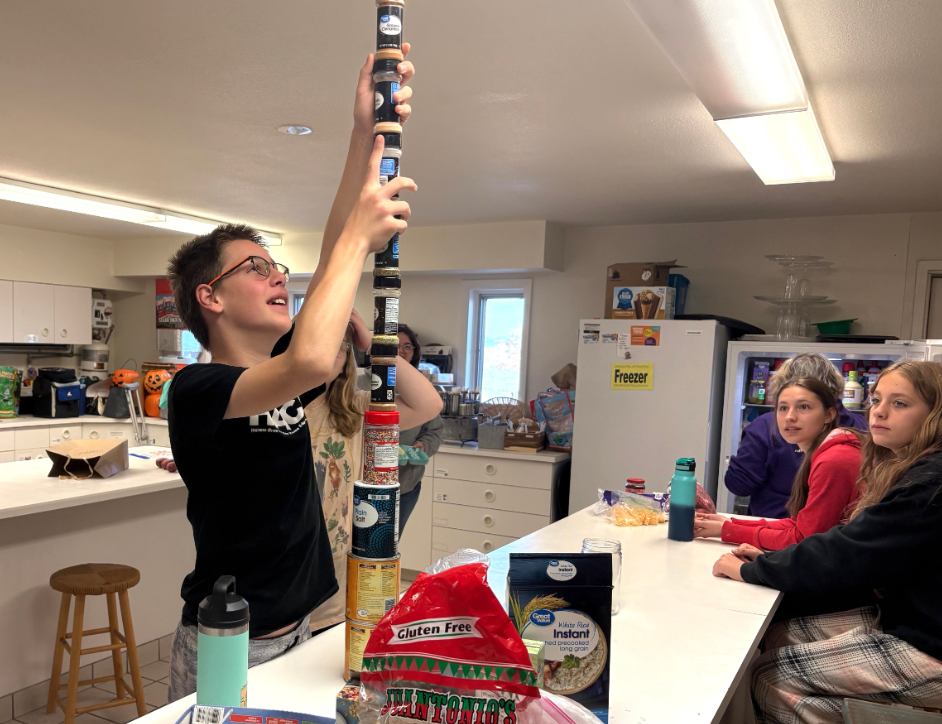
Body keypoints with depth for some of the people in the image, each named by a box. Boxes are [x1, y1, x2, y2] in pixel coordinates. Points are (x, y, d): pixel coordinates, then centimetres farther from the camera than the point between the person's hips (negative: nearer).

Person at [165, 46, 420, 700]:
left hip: (297, 631, 7)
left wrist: (367, 134, -12)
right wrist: (358, 235, -29)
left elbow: (338, 259, -4)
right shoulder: (196, 390, -19)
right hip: (228, 650, -7)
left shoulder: (281, 370, 2)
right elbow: (312, 361, -40)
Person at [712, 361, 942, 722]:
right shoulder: (904, 468, 7)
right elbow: (852, 545, 8)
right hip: (897, 616, 9)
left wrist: (747, 569, -15)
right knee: (777, 636, 5)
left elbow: (841, 557, -25)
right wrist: (769, 557, -5)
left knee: (767, 676, -9)